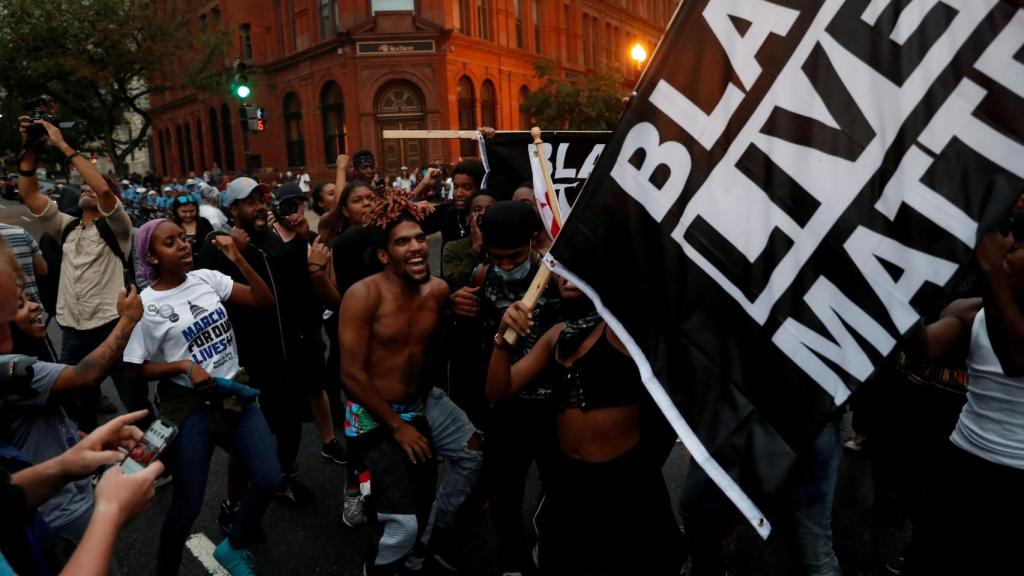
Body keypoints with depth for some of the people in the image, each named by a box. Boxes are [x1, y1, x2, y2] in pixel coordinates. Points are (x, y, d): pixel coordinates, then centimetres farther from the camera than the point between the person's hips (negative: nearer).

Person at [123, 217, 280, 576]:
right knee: (188, 504, 3)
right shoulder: (146, 305, -8)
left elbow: (265, 301, -4)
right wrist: (184, 365, -17)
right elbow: (138, 369, -2)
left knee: (269, 478, -2)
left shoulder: (206, 278, 2)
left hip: (234, 393, 4)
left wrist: (238, 259, -13)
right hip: (189, 405, -3)